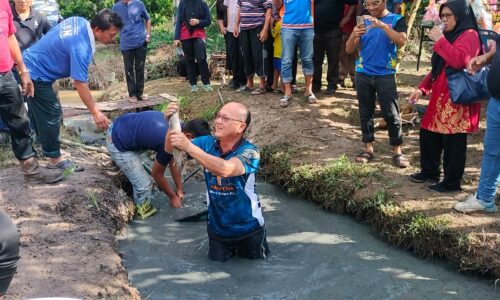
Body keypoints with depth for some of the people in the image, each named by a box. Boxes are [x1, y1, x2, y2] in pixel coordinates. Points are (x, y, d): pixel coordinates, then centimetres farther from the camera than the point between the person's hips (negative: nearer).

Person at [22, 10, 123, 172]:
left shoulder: (80, 21, -3)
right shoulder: (81, 47, -30)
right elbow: (80, 83, -28)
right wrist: (95, 113, -23)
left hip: (31, 65, 10)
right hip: (36, 74, -10)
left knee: (42, 113, 19)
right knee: (52, 115, -3)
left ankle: (48, 147, 31)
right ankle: (54, 159, 7)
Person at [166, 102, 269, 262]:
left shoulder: (249, 152, -26)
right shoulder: (208, 143, -12)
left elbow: (225, 169, -45)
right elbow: (170, 150, -17)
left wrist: (188, 146, -49)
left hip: (248, 226, -3)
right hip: (217, 226, 3)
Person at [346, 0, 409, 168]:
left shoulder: (396, 20, -1)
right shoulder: (363, 22, 7)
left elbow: (401, 41, -20)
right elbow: (349, 50, 3)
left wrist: (382, 25, -28)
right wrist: (353, 35, -18)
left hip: (386, 75, -3)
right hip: (363, 74, 4)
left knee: (391, 113, -3)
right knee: (365, 112, 8)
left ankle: (397, 151, 5)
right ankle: (368, 148, 17)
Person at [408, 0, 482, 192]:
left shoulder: (469, 35, -10)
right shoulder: (449, 36, 20)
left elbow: (459, 61, -29)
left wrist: (440, 40, -20)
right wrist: (422, 88, 13)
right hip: (440, 97, 10)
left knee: (453, 143, -3)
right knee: (428, 134, 15)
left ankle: (452, 182, 8)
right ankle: (429, 171, 31)